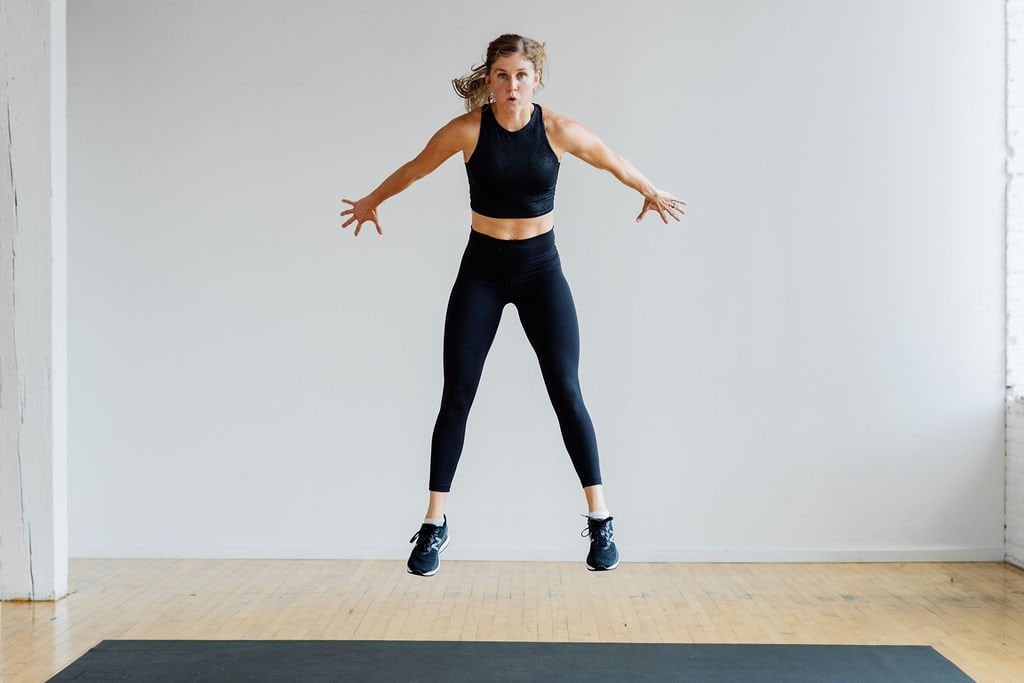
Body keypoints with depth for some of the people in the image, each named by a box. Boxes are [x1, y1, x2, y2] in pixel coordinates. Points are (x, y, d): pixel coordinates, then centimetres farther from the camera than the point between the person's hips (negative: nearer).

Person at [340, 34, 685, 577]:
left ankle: (600, 519, 5)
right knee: (457, 396, -1)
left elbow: (614, 162, 9)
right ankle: (434, 525, 8)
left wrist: (651, 194, 24)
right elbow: (413, 169, 6)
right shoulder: (467, 129, -11)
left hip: (541, 269, 0)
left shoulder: (558, 130, -10)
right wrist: (370, 203, 20)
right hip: (481, 271, 0)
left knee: (566, 391, -5)